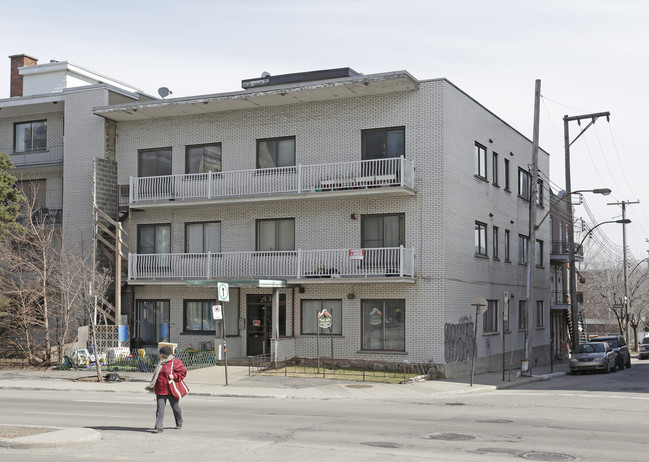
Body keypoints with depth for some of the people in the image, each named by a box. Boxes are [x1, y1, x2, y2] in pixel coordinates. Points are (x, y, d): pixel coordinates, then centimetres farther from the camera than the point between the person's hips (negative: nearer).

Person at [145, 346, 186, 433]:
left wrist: (174, 376, -22)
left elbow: (183, 371, -10)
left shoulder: (175, 362, -8)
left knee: (175, 407, 11)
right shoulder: (161, 363, 14)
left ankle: (179, 423, 33)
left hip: (171, 390, -5)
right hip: (160, 390, 5)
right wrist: (153, 385, 16)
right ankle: (158, 427, -7)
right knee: (160, 408, -5)